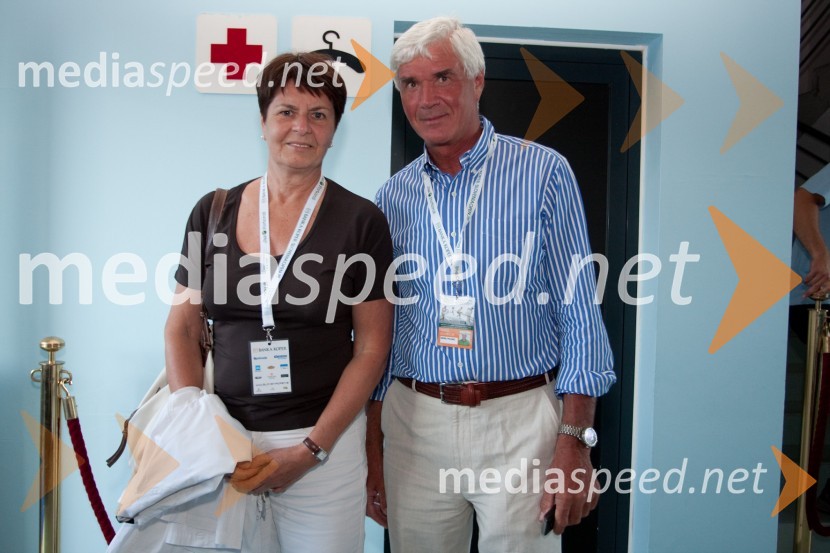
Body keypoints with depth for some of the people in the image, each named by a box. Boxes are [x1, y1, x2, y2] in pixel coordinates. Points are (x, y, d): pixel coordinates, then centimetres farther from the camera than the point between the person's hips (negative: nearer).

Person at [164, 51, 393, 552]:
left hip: (325, 440, -2)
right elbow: (182, 328, 7)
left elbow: (372, 349, -5)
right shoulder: (214, 212, 3)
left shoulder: (361, 221, -5)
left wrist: (312, 450, -11)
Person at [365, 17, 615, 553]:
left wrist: (574, 441, -11)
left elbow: (580, 315, -5)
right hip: (413, 422, 3)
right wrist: (373, 449, 8)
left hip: (518, 419, -3)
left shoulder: (543, 173, -4)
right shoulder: (393, 197, 6)